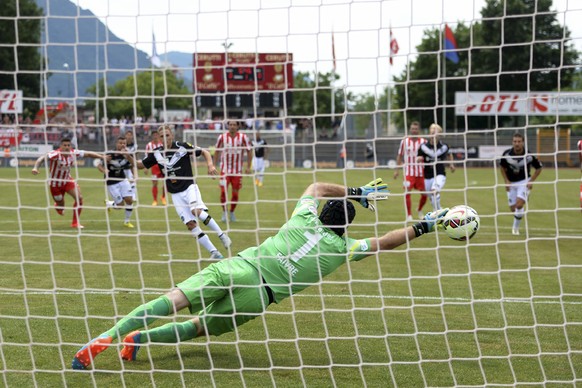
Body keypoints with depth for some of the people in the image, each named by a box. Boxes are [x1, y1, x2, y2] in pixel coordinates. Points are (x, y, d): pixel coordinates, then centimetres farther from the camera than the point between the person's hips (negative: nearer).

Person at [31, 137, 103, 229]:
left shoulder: (74, 153, -15)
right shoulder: (56, 154, -30)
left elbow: (88, 154, -5)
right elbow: (42, 158, -43)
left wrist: (102, 157, -8)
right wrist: (35, 167, -60)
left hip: (67, 180, 4)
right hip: (55, 183, -4)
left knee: (79, 197, -16)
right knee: (61, 206, 7)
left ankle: (75, 223, -1)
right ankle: (57, 206, 50)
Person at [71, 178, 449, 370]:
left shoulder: (304, 218, 20)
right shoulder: (344, 247, 10)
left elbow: (317, 186, 40)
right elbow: (386, 241, 17)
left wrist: (358, 192, 46)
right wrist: (425, 225, 27)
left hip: (239, 266, 3)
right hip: (258, 294, -3)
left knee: (172, 301, -11)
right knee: (197, 327, 10)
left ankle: (104, 339, -25)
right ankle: (140, 338, -14)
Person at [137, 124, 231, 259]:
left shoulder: (182, 147, -8)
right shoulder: (157, 153, 1)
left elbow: (204, 152, 0)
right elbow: (140, 165, 12)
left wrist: (210, 165, -17)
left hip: (189, 186, -4)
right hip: (175, 194, 4)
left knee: (197, 211, -32)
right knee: (191, 224, -5)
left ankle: (222, 235, -18)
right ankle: (214, 252, 0)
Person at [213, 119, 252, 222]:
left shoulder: (243, 137, -6)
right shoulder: (222, 137, -4)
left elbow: (249, 151, 2)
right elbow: (216, 151, 8)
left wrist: (248, 167, -4)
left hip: (237, 170, 0)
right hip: (225, 170, 0)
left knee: (235, 193, 4)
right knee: (223, 191, -11)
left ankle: (232, 212, 25)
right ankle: (224, 212, 9)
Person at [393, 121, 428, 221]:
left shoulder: (423, 142, 0)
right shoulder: (404, 141, 1)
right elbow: (400, 156, 8)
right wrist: (397, 169, 5)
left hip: (421, 172, 1)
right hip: (408, 172, -1)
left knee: (424, 194, 3)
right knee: (407, 193, -12)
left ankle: (419, 210, 31)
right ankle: (409, 215, 0)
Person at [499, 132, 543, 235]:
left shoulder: (529, 155, -18)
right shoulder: (507, 154, -15)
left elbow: (539, 168, -3)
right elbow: (502, 167, 5)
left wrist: (531, 181, -11)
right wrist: (506, 181, -4)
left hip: (524, 182, -2)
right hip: (511, 183, 2)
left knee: (519, 205, -21)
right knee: (513, 209, 4)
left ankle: (516, 227, -1)